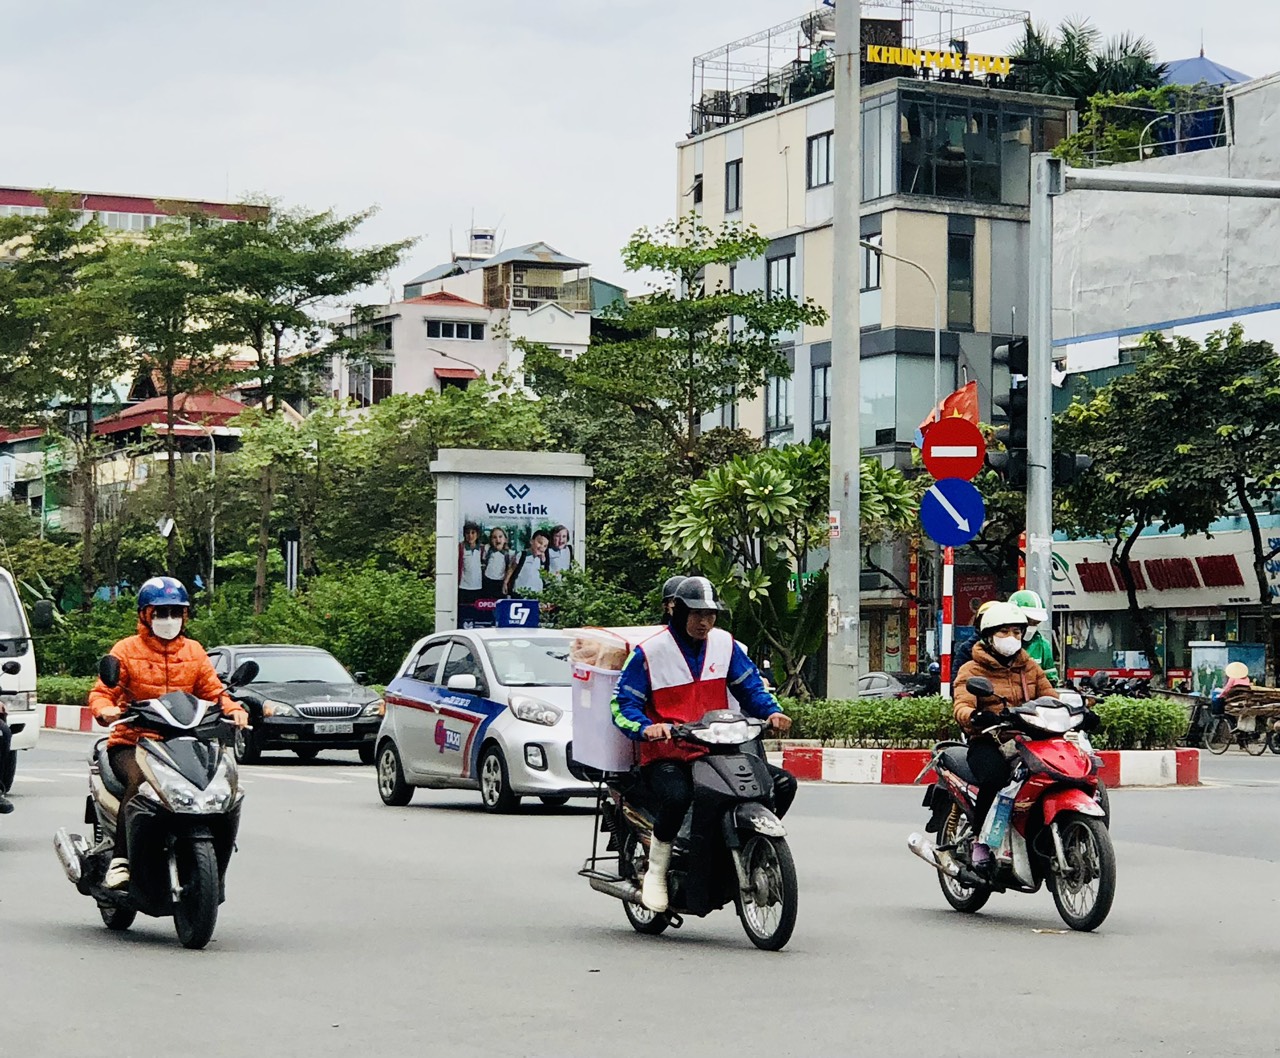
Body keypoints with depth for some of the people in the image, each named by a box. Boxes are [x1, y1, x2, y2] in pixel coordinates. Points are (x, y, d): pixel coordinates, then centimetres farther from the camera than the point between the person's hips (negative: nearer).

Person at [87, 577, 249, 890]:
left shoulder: (194, 652, 18)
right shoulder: (126, 650, 6)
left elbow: (213, 691, 12)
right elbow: (102, 691, -1)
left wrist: (233, 709, -10)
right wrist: (105, 709, -25)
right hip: (132, 741, -3)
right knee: (139, 781, -35)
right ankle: (120, 860, -31)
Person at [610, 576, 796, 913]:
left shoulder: (726, 645, 10)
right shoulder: (649, 653, -3)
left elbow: (750, 686, 14)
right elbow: (623, 704, -4)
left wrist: (772, 712, -8)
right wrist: (646, 728, -25)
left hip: (718, 754, 5)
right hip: (666, 756, -5)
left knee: (783, 784, -9)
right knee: (677, 797, -39)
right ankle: (655, 872, -16)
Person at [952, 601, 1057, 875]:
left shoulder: (1030, 667, 22)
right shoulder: (972, 670, 7)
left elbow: (1051, 699, 13)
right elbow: (961, 706, -10)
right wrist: (975, 716, -34)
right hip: (987, 742, -4)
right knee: (995, 777, -37)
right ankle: (980, 841, -17)